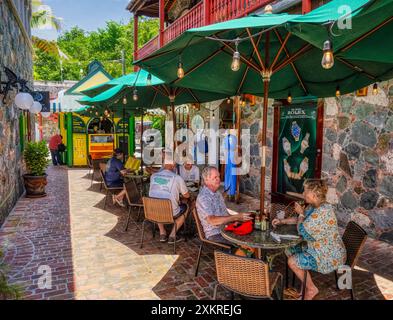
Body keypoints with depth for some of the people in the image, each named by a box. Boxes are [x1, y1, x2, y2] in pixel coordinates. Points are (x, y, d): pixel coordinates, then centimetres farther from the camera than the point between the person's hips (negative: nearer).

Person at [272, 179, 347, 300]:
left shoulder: (321, 211, -30)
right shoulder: (314, 206, 1)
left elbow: (302, 230, -24)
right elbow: (301, 219, 16)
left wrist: (301, 213, -9)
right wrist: (282, 221, 6)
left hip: (330, 256, -10)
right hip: (319, 249, 10)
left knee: (292, 262, -12)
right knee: (289, 251, 9)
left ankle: (311, 289, 12)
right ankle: (307, 284, 20)